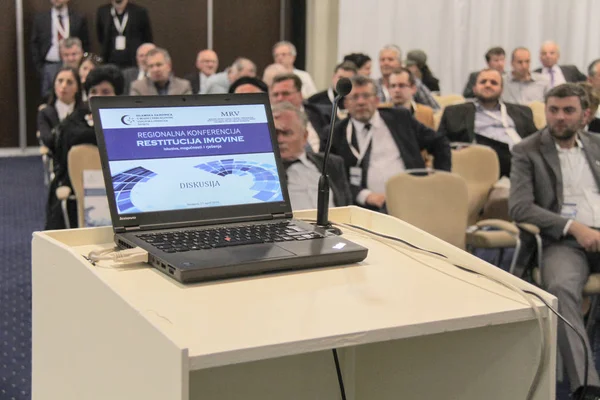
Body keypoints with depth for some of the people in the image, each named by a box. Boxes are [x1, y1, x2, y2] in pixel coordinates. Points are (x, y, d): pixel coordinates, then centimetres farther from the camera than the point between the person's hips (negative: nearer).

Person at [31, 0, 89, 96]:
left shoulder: (79, 18, 5)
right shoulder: (40, 18, 6)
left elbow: (85, 44, 7)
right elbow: (34, 45, 7)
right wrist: (39, 68, -1)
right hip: (50, 66, 1)